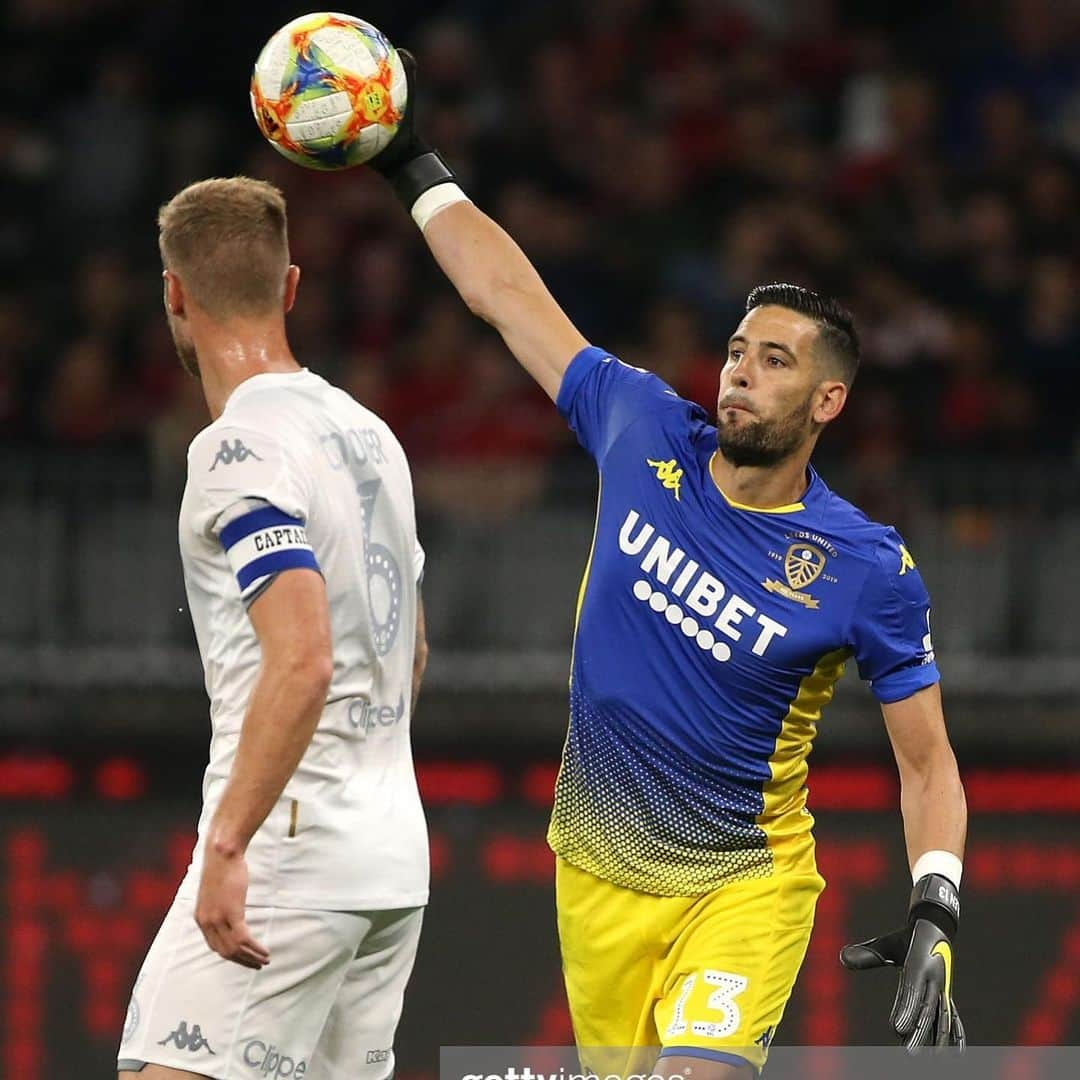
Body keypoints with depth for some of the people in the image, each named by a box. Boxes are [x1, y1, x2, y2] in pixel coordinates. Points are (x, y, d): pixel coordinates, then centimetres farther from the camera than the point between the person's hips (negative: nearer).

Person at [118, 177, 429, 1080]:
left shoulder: (239, 446, -13)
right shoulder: (368, 432, 14)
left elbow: (303, 662, -24)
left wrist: (227, 845, -25)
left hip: (287, 839, -9)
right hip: (395, 847, 9)